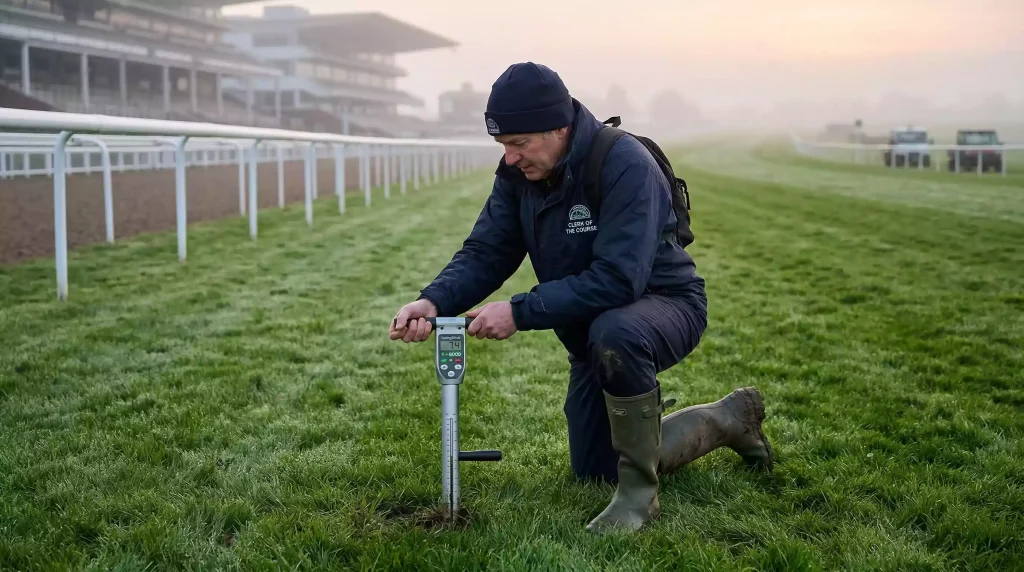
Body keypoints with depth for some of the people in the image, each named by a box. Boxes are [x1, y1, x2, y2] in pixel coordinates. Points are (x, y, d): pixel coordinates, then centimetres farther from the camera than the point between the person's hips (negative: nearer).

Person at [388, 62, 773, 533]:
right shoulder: (518, 172, -8)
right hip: (592, 330, 8)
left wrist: (520, 312, -39)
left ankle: (639, 493, -22)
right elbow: (485, 252, -9)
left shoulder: (625, 164, -30)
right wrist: (434, 301, -29)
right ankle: (729, 420, 33)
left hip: (663, 304, -8)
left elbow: (618, 280, -37)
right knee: (594, 470, 16)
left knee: (613, 334, -44)